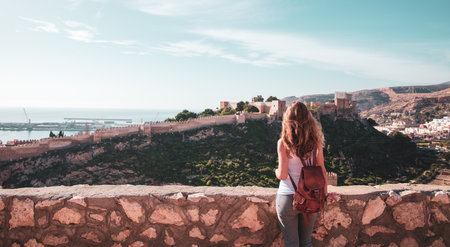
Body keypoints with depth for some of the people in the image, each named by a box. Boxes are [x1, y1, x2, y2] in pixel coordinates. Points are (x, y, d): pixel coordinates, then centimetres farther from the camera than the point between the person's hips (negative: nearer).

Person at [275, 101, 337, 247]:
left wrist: (276, 172, 9)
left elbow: (283, 175, -14)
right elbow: (322, 171, 2)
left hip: (288, 198, -3)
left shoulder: (283, 143, -14)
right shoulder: (315, 141, -4)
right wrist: (325, 193, 16)